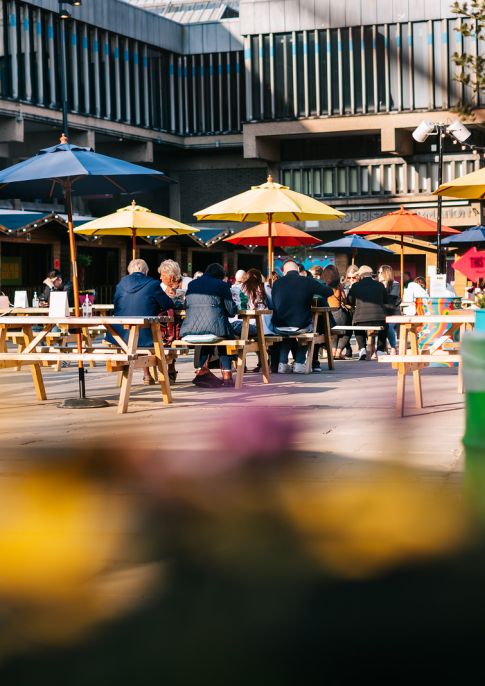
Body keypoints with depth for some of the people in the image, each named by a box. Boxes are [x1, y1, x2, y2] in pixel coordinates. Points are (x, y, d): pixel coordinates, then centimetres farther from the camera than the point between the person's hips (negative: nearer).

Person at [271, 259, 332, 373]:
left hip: (279, 328, 1)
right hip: (301, 327, -1)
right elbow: (329, 292, 4)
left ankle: (283, 363, 26)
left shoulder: (277, 283, -1)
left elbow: (273, 305, 11)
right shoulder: (308, 282, -4)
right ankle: (299, 363, 26)